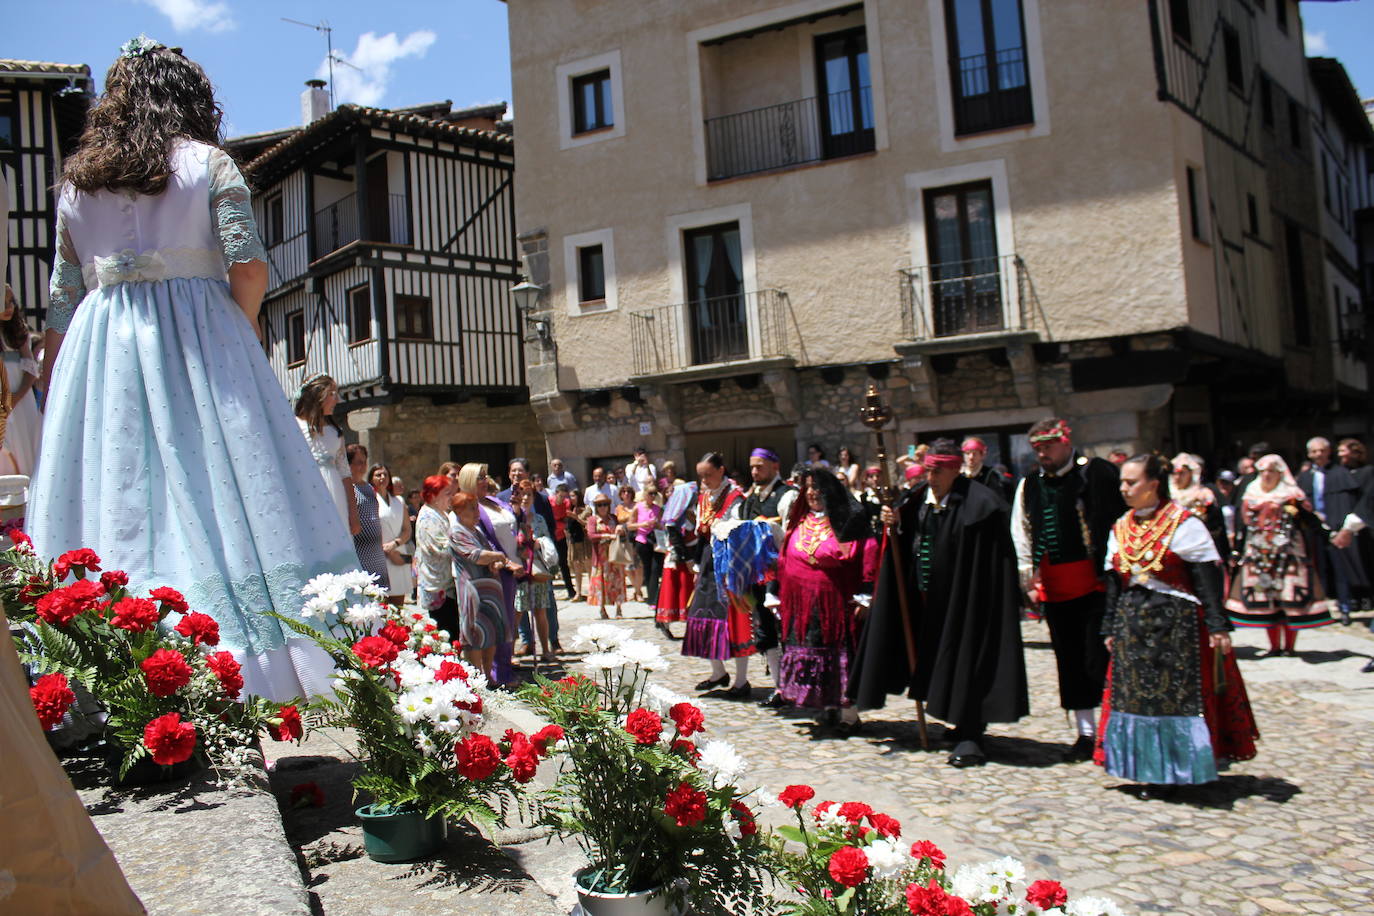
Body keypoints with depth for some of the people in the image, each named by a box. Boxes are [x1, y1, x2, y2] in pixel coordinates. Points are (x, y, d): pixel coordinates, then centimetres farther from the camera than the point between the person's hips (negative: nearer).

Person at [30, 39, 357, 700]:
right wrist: (243, 329, 7)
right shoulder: (210, 164, 4)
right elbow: (248, 266, -8)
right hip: (196, 336, -3)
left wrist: (49, 382, 18)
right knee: (217, 494, -6)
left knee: (113, 500, 1)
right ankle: (232, 670, -10)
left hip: (100, 348, 4)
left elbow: (62, 296, 14)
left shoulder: (75, 180, 15)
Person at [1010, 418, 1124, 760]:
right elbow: (1021, 536, 14)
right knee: (1070, 663, 10)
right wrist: (1029, 582, 9)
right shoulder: (1028, 486, 11)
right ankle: (1086, 733, 21)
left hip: (1094, 585, -5)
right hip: (1054, 588, 5)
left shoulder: (1097, 474, -5)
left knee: (1099, 659, -6)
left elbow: (1120, 523, -5)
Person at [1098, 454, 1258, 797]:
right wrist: (1111, 628, 13)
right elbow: (1113, 583, 13)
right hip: (1133, 624, 5)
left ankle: (1180, 769, 11)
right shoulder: (1120, 529, 10)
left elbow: (1207, 577, -10)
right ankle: (1150, 769, 17)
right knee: (1137, 697, 6)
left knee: (1180, 694, 0)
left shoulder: (1183, 523, -7)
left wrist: (1217, 624, -15)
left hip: (1176, 623, -5)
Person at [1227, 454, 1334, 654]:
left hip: (1287, 555, -3)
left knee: (1290, 600, -5)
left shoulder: (1291, 496, 0)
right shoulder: (1250, 495, 12)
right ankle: (1274, 647, 11)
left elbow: (1312, 525, -3)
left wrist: (1297, 512, -21)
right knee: (1266, 601, 3)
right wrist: (1237, 553, 13)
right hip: (1258, 556, 3)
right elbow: (1242, 526, 15)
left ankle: (1290, 646, 3)